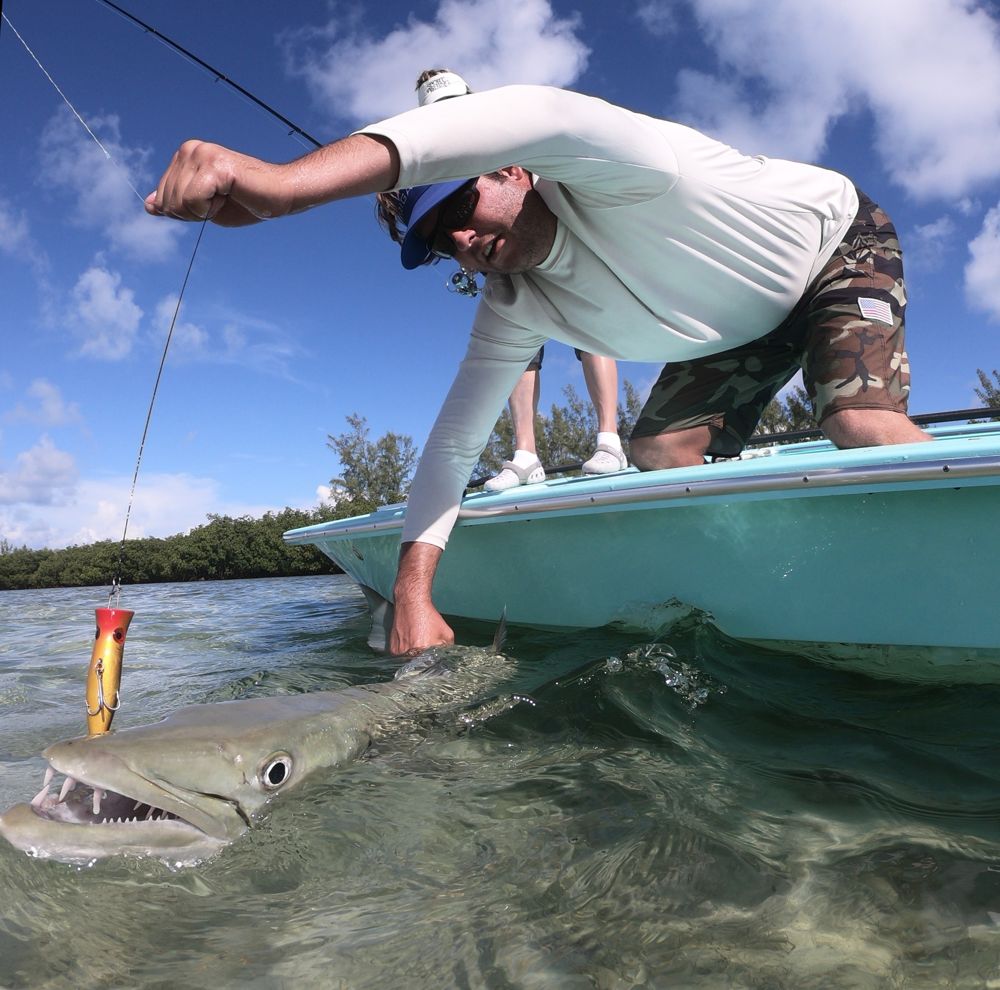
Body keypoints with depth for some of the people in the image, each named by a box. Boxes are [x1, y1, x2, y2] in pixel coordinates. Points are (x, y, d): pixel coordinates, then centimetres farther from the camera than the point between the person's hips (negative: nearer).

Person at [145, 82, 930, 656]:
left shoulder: (611, 175, -37)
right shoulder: (513, 311, -17)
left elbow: (540, 116, -60)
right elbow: (454, 441, -18)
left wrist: (286, 181, -69)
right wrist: (414, 594, -28)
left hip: (840, 243, -5)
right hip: (734, 330, 5)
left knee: (861, 422, -30)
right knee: (661, 458, -13)